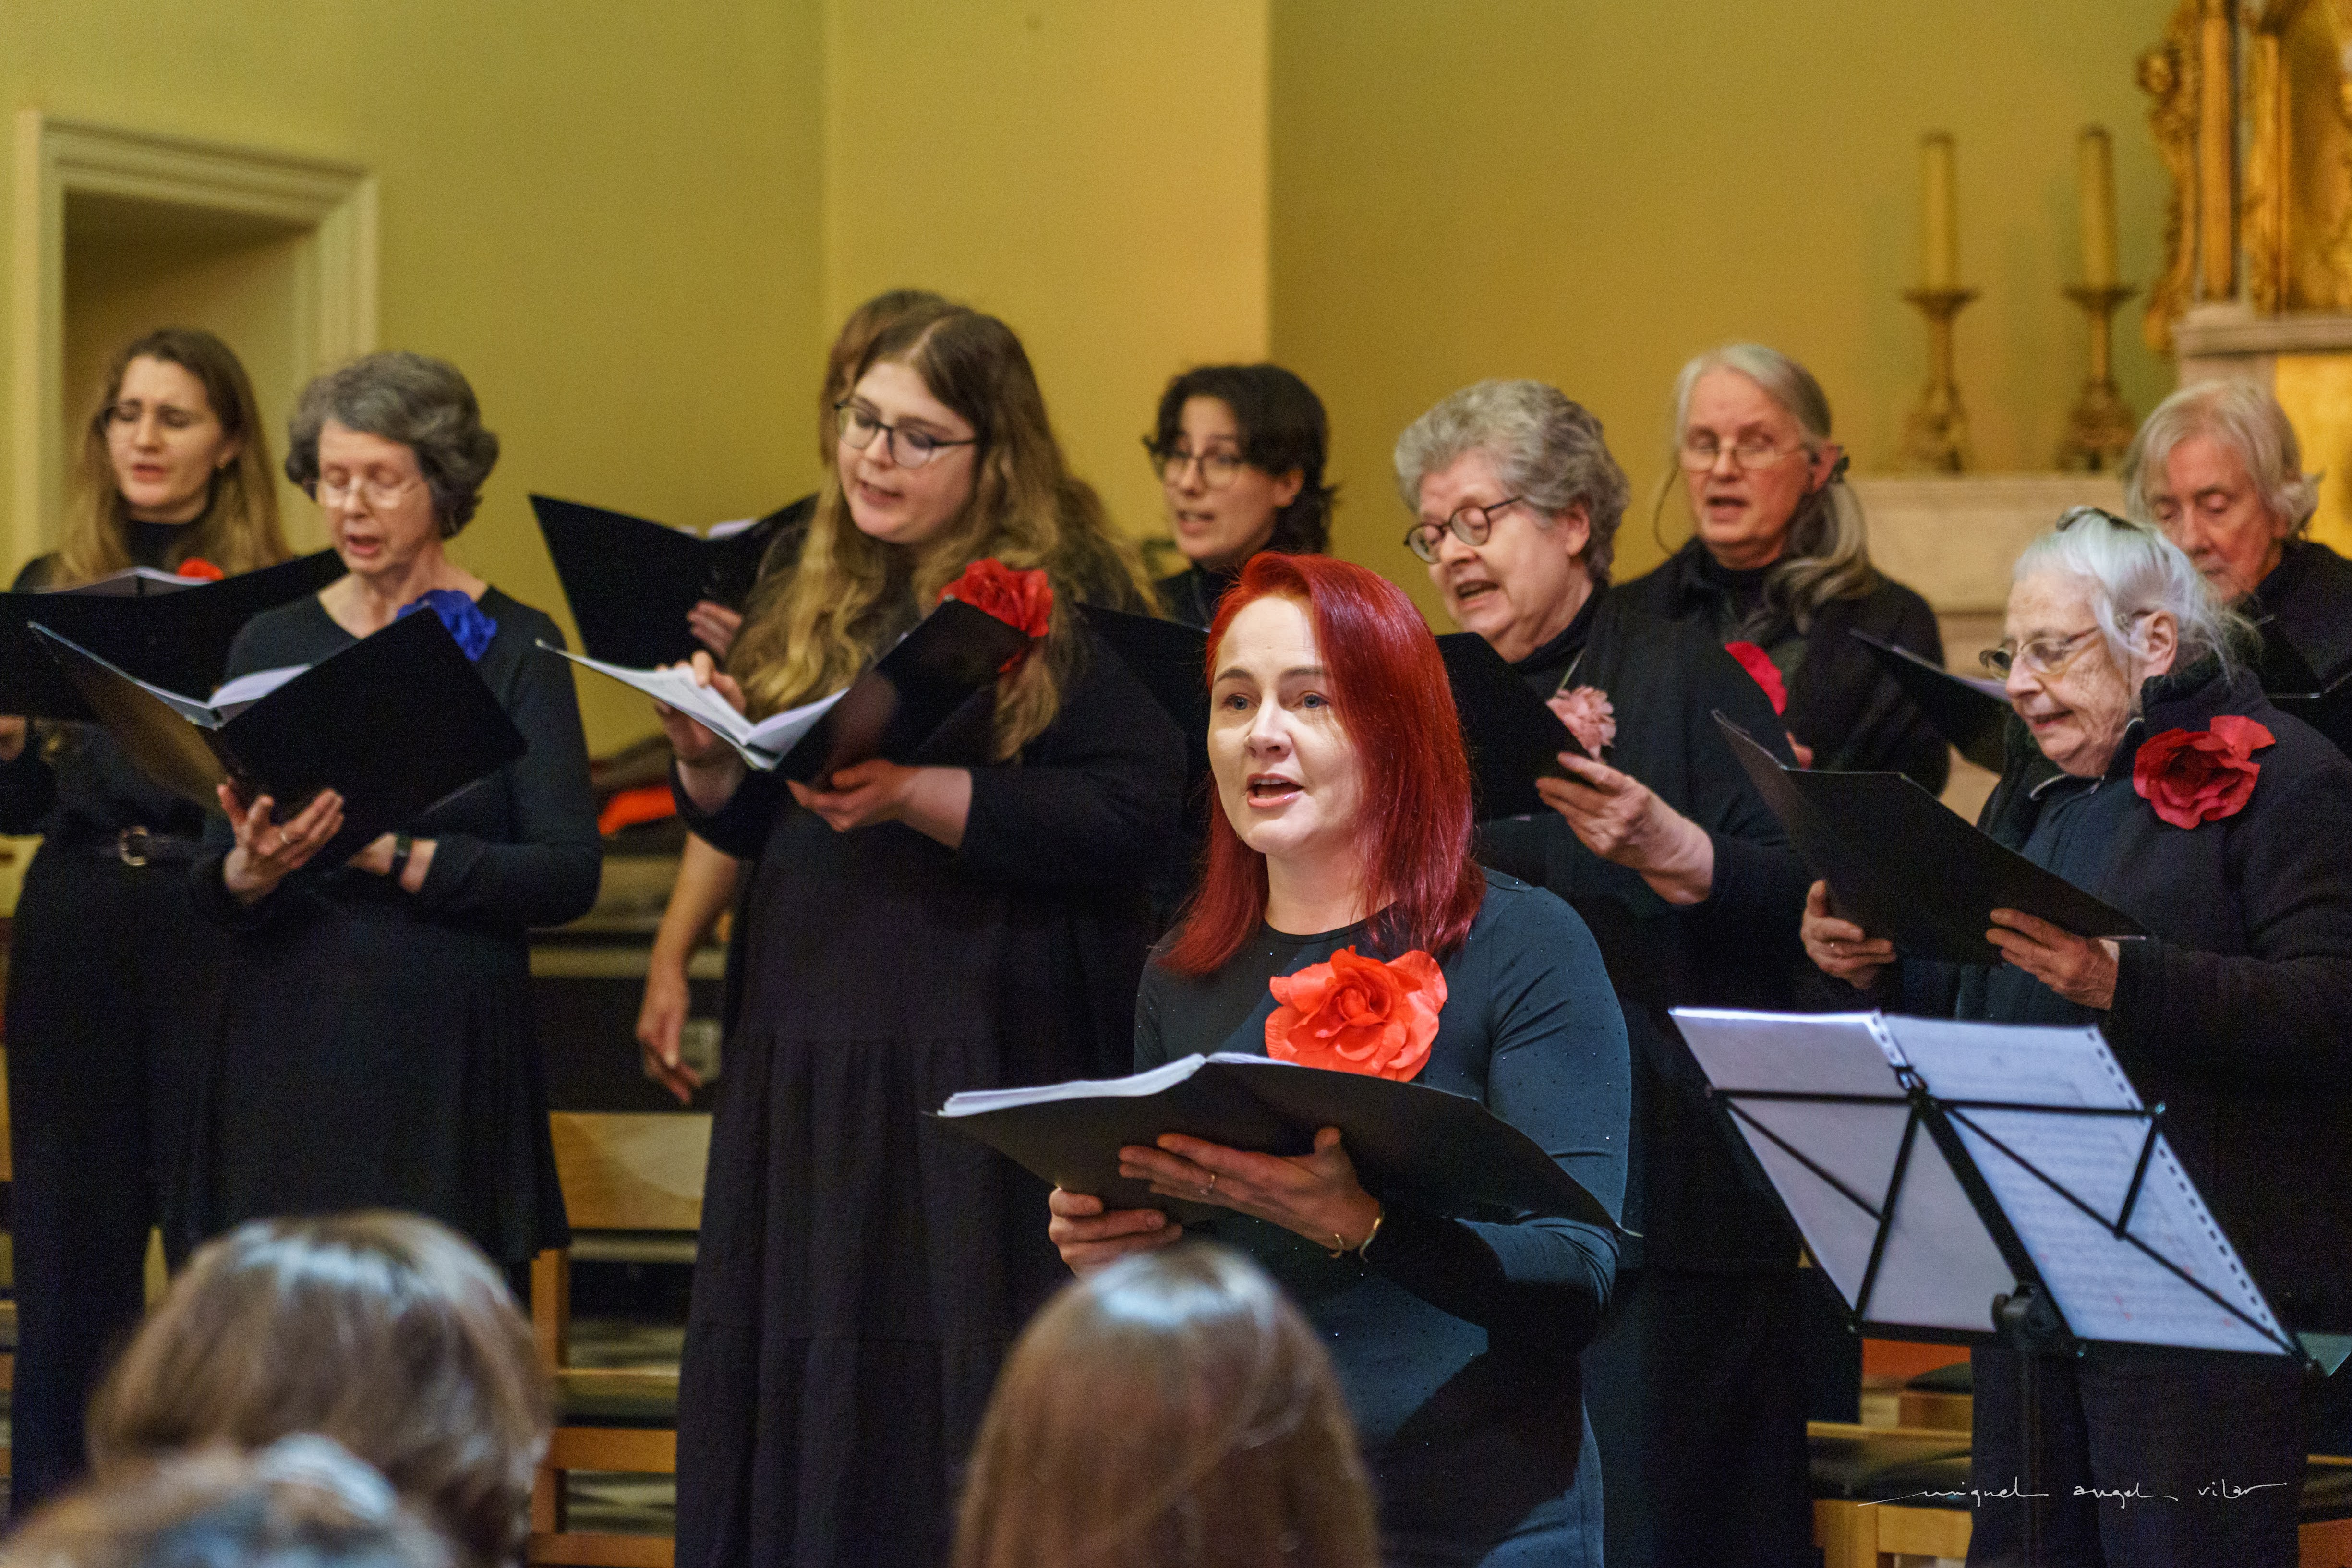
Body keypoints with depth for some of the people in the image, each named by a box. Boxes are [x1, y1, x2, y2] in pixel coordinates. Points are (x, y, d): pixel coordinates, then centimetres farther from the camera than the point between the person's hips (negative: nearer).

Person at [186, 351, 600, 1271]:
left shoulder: (514, 649, 2)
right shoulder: (268, 645, 11)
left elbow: (570, 876, -8)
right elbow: (214, 894, 9)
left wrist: (390, 854, -17)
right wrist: (250, 870, -14)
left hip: (449, 1063, -2)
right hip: (286, 1050, 3)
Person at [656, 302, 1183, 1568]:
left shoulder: (1069, 600, -4)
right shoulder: (807, 601, 14)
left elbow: (1137, 817, -14)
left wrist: (918, 795, -20)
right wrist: (707, 762, -2)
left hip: (990, 1064, -6)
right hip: (809, 1062, 6)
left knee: (962, 1410, -6)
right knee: (802, 1408, 6)